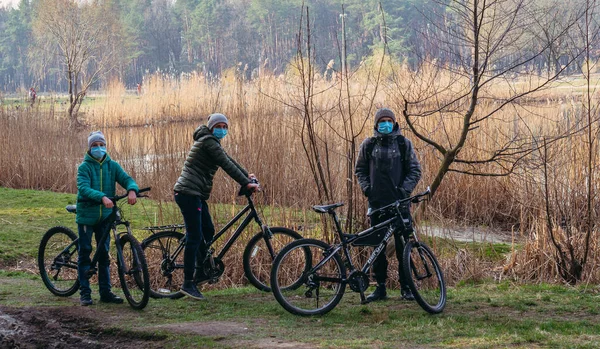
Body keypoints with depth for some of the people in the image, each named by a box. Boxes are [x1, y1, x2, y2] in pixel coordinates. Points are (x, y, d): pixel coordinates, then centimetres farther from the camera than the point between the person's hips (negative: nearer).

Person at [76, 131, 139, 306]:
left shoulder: (112, 165, 4)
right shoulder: (84, 167, -7)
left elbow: (127, 179, -6)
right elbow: (84, 188, -21)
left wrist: (132, 190, -30)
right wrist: (102, 197, -38)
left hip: (105, 216, 4)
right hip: (86, 215, -3)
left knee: (104, 254, 9)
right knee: (84, 253, 3)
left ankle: (105, 291, 15)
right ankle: (85, 293, 8)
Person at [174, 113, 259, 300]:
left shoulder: (211, 142, 20)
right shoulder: (209, 142, -12)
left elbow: (229, 161, 22)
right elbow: (227, 165, -17)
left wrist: (247, 175, 12)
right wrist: (246, 184, -16)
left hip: (196, 194, 11)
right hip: (189, 193, -11)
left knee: (208, 232, 15)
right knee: (195, 237, -10)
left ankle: (201, 273, 26)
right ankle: (188, 283, -7)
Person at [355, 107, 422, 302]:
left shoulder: (404, 144, 5)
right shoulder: (368, 145, 8)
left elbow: (415, 170, 6)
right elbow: (360, 170, 16)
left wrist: (405, 189, -7)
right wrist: (366, 187, 0)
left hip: (399, 202, -1)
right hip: (377, 202, 1)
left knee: (403, 246, -1)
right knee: (377, 246, 2)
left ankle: (405, 287, 7)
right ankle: (380, 288, 8)